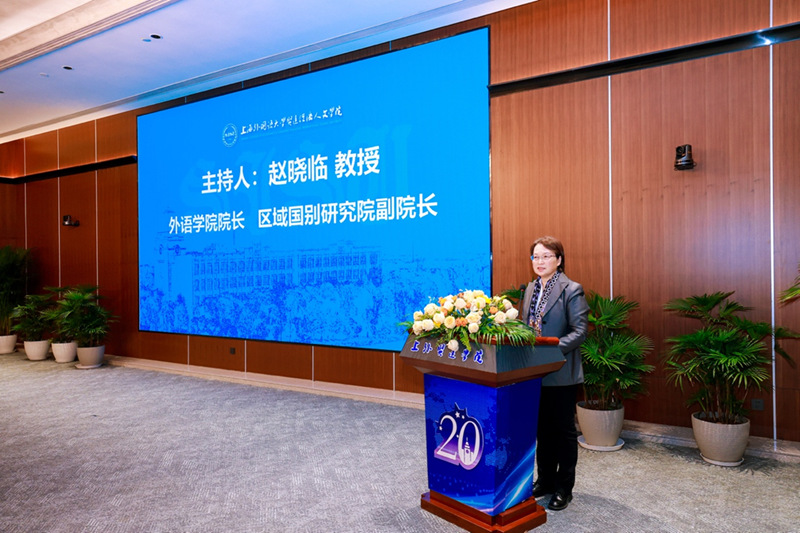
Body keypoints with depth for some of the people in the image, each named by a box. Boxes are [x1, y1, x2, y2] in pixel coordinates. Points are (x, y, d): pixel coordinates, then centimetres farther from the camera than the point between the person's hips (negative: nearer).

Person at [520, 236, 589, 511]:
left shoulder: (572, 290, -11)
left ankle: (564, 488, 22)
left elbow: (579, 331, -15)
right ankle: (545, 480, 32)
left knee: (564, 429, 8)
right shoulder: (530, 289, 10)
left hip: (561, 373, -6)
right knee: (543, 428, 17)